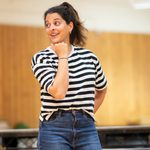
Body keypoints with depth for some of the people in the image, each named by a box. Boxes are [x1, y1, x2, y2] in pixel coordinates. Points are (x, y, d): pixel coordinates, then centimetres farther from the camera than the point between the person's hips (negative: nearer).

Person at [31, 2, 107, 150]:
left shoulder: (89, 57, 8)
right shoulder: (40, 58, -3)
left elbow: (102, 89, 26)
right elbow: (58, 92, -19)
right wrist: (63, 57, -10)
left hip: (87, 128, 3)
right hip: (54, 129, -3)